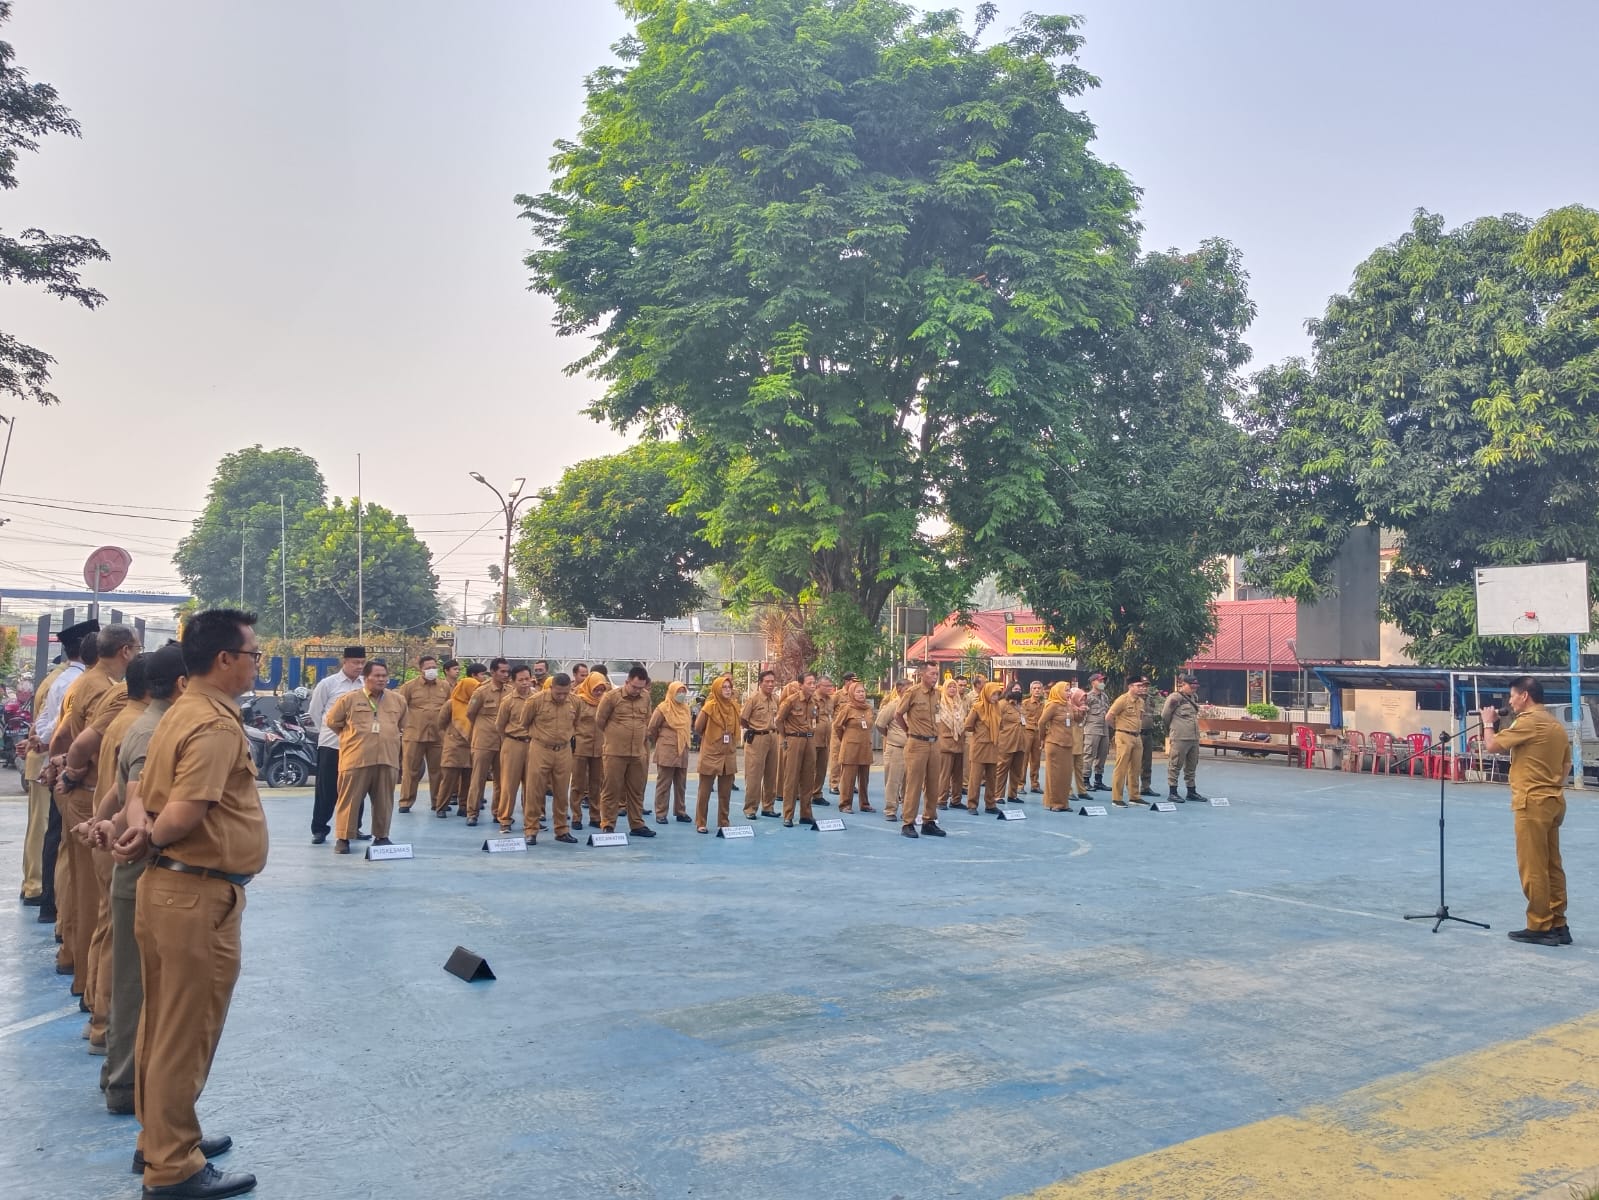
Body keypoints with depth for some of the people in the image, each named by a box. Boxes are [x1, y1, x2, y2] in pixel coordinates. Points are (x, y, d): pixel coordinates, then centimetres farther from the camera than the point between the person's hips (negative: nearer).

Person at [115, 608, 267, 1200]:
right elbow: (182, 816, -27)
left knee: (163, 1024, 21)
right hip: (199, 895, -10)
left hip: (167, 887, 10)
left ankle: (161, 1137, 36)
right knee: (187, 1034, 3)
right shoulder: (217, 725, -21)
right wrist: (151, 841, -7)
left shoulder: (181, 712, 10)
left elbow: (145, 793, 11)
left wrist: (141, 824, -10)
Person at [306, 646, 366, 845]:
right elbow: (314, 711, 3)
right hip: (331, 744, -3)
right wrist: (327, 731, 7)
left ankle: (354, 827, 21)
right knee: (327, 790, 2)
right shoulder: (327, 684, -6)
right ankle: (319, 829, 12)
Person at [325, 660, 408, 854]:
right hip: (356, 758, -3)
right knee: (351, 799, 1)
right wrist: (351, 736, 12)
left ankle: (381, 836, 19)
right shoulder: (349, 699, 0)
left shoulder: (397, 700, 10)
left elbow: (404, 726, 23)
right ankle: (343, 838, 9)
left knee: (384, 801, 8)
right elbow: (332, 721, 9)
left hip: (388, 759, 3)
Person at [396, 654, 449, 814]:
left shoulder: (446, 686, 9)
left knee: (437, 770, 8)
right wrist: (403, 726, -2)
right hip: (414, 735, -2)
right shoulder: (409, 686, 1)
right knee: (410, 770, 2)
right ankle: (406, 802, 11)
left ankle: (438, 802, 18)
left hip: (438, 736, 2)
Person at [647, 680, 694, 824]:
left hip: (682, 752, 6)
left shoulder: (686, 708, 11)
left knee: (681, 784, 10)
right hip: (666, 752, -6)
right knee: (664, 784, -1)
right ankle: (660, 814, 4)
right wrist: (658, 742, 9)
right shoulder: (663, 708, -9)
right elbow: (651, 728, -3)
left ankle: (680, 812, 18)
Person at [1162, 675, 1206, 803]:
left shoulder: (1194, 697, 13)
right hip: (1179, 738, -8)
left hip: (1194, 737, 8)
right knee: (1175, 765, -1)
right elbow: (1165, 715, -6)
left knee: (1192, 766, 14)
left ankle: (1192, 792, 23)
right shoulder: (1175, 698, -11)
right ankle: (1172, 792, 4)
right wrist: (1170, 730, 8)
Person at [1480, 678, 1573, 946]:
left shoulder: (1528, 721, -14)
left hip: (1533, 803, -9)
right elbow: (1566, 766, 18)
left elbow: (1492, 746, -13)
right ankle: (1558, 925, 16)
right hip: (1554, 801, 9)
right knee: (1553, 866, 12)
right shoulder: (1556, 725, 13)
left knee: (1533, 867, -3)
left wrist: (1489, 723, 4)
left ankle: (1540, 927, 1)